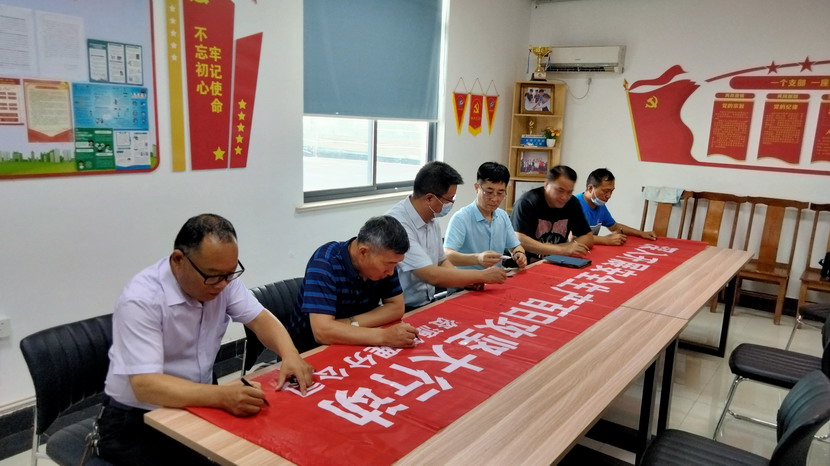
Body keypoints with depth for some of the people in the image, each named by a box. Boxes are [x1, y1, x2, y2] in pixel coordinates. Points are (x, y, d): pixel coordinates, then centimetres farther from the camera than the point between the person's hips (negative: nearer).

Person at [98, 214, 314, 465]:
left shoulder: (221, 279, -7)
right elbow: (145, 385, -30)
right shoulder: (141, 300, -24)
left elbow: (260, 319, -1)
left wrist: (289, 354, -21)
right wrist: (221, 396, -42)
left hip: (199, 403, 5)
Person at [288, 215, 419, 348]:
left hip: (355, 344, 4)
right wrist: (383, 336, -37)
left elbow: (396, 308, -7)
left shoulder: (383, 258, -9)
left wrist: (352, 324, -21)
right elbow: (322, 331, -33)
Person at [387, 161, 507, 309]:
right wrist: (482, 275, -14)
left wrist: (468, 280, -2)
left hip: (428, 303, 8)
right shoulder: (397, 225, -23)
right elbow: (433, 275, -26)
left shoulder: (432, 221, 5)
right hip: (403, 310, -8)